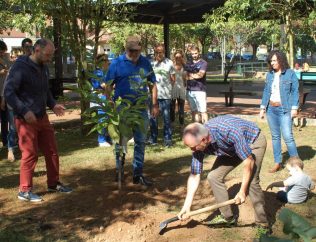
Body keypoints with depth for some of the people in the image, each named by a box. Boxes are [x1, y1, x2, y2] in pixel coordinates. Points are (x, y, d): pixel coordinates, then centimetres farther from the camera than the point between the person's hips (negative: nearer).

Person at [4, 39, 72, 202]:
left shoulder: (43, 67, 10)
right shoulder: (20, 67, -15)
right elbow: (8, 93, -18)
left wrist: (53, 104, 5)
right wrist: (24, 111, -26)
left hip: (42, 117, 8)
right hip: (25, 119, -8)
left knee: (52, 151, 11)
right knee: (30, 154, -2)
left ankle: (53, 184, 26)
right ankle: (25, 190, 12)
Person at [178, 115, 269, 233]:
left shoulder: (229, 131, -41)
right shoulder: (198, 142, -22)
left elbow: (249, 161, -30)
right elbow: (194, 176, -14)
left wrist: (242, 191, -25)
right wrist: (187, 206, -16)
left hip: (253, 141, -6)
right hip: (231, 148, 6)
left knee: (250, 181, -22)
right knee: (213, 176, -5)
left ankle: (263, 225, -5)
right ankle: (227, 216, 11)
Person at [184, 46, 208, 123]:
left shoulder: (203, 63, 1)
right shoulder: (189, 64, 17)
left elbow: (201, 74, -11)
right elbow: (186, 76, 10)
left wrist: (191, 75, 2)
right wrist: (196, 75, -6)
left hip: (200, 90, -5)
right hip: (189, 90, 5)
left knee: (203, 111, -9)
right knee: (194, 111, 9)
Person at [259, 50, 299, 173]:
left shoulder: (290, 73, -4)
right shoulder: (269, 75, 9)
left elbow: (295, 91, -4)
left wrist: (294, 108, -11)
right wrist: (262, 108, 10)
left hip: (284, 109, -5)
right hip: (271, 109, 5)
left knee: (288, 136, -9)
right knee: (275, 136, 9)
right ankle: (277, 162, 17)